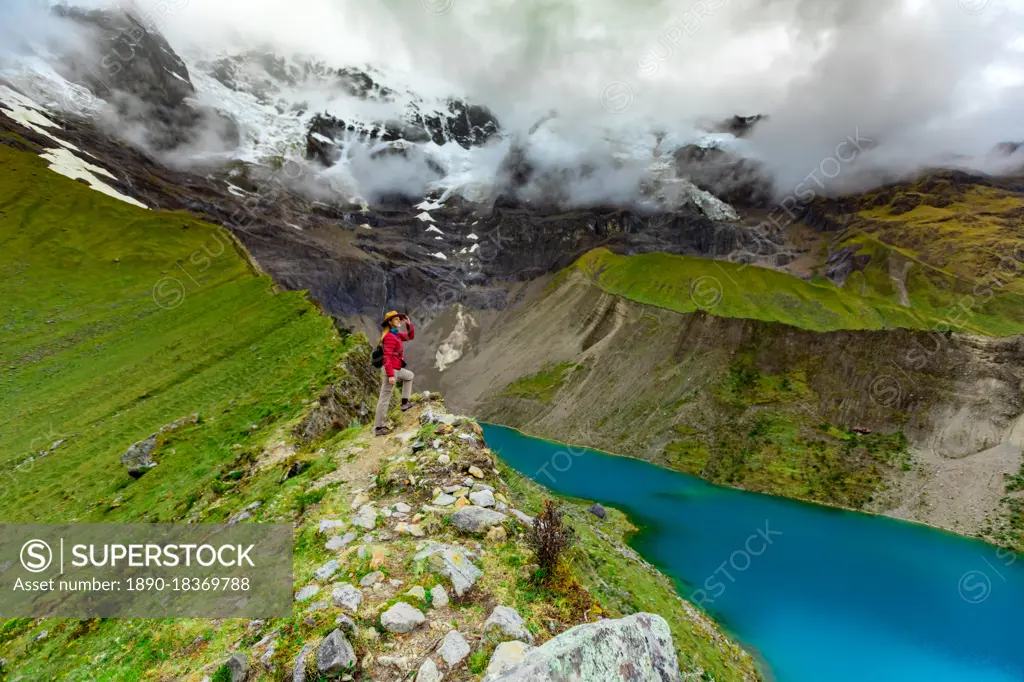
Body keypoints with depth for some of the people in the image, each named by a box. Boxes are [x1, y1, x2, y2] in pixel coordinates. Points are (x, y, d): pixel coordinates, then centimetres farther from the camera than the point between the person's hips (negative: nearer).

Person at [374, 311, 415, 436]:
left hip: (396, 369, 10)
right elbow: (387, 357, -21)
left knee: (409, 376, 33)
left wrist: (409, 324, 4)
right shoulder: (389, 337, -17)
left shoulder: (396, 334, 12)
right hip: (391, 370, -10)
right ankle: (378, 427, 2)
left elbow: (410, 336, 21)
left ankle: (405, 402, 28)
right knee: (385, 399, -5)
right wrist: (391, 375, -25)